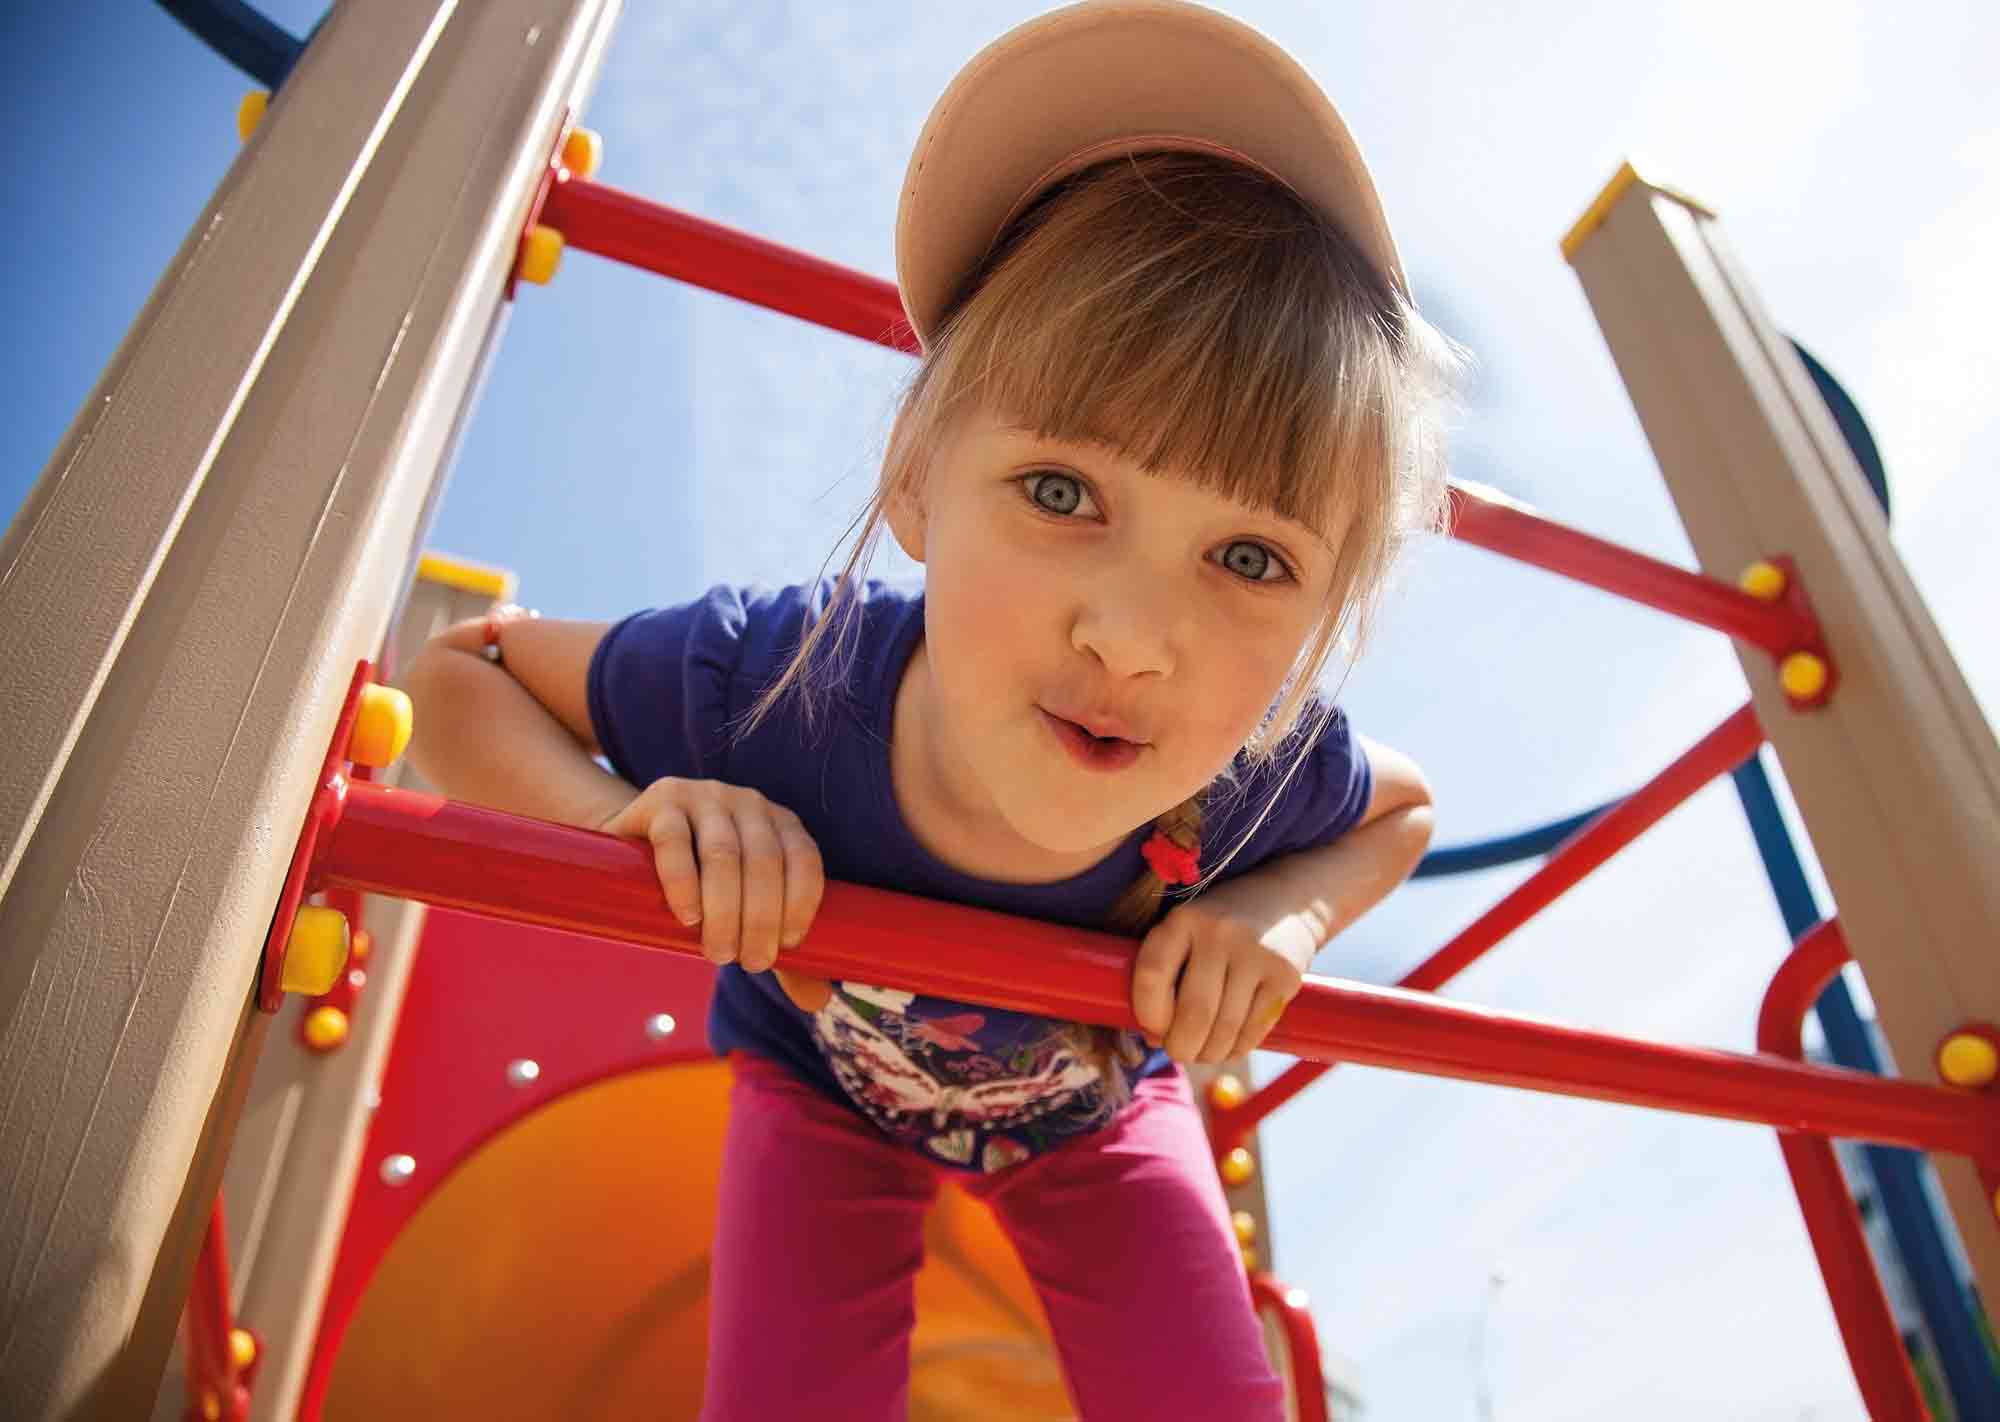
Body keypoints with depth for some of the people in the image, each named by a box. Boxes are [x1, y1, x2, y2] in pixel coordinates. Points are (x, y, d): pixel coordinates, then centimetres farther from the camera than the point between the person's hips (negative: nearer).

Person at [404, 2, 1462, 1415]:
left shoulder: (1277, 771, -35)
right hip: (826, 1086, -1)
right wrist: (632, 820, -41)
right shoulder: (767, 678, -40)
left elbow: (1407, 809, -7)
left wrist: (1290, 911, -30)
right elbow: (457, 673, -20)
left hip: (1101, 1098, 2)